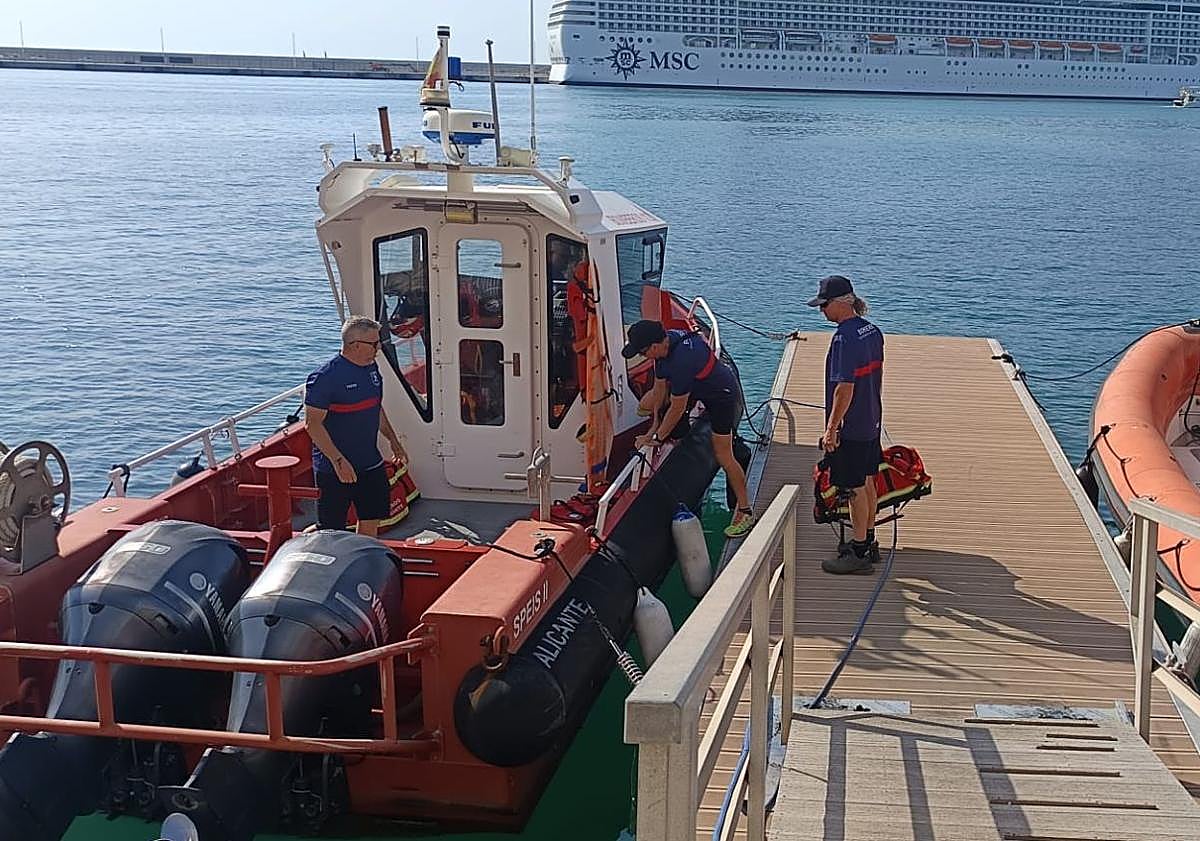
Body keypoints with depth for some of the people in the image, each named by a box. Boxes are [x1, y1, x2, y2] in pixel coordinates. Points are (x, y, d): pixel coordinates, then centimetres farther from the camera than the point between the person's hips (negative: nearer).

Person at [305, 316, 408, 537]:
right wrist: (338, 461, -24)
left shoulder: (371, 368, 7)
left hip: (371, 464, 7)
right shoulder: (325, 378, -19)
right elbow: (313, 424, -20)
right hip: (334, 469, -7)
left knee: (371, 520, 14)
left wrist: (392, 440, 19)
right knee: (330, 531, 1)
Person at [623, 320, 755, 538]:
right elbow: (660, 385, -4)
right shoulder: (666, 340, -14)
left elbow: (677, 408, -31)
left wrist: (657, 437, -19)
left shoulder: (682, 361, -41)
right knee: (647, 404, 8)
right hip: (697, 387, 9)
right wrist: (655, 425, -1)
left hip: (722, 395, -9)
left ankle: (745, 511, 6)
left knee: (723, 456, -7)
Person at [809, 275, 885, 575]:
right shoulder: (872, 331, 7)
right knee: (867, 482, 18)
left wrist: (831, 429, -19)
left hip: (850, 427, -9)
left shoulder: (845, 337, -22)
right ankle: (868, 542, 30)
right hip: (871, 422, 9)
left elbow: (845, 387, -24)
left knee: (855, 488, -1)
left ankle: (859, 554, 6)